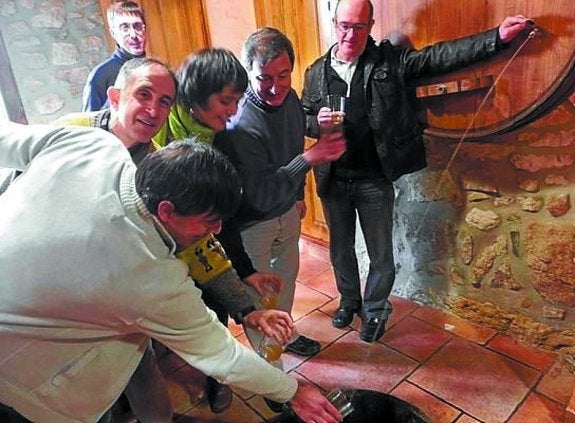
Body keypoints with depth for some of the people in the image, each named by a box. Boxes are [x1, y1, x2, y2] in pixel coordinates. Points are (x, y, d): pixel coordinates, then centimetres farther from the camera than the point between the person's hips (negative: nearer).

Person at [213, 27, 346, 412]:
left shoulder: (290, 98, -6)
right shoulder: (239, 126, -31)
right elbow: (260, 196, -33)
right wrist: (309, 159, -41)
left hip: (287, 212, 8)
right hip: (252, 225, -8)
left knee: (286, 277, 25)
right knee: (258, 297, 7)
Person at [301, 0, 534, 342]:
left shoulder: (390, 61, -4)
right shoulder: (316, 72, 2)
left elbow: (440, 56, -10)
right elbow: (302, 119, 8)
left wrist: (497, 37, -18)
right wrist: (317, 123, -15)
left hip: (375, 180, -2)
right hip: (333, 181, 2)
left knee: (381, 253, 10)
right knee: (341, 248, 19)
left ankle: (375, 309, 37)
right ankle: (349, 301, 45)